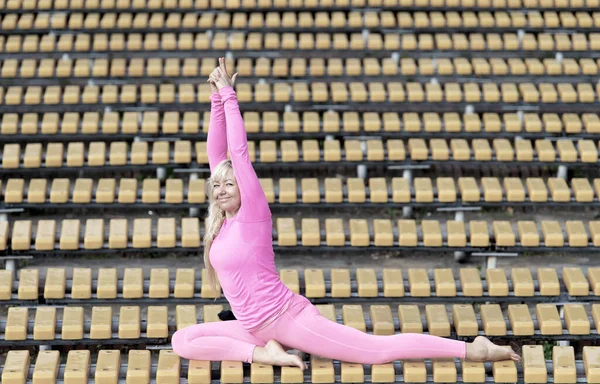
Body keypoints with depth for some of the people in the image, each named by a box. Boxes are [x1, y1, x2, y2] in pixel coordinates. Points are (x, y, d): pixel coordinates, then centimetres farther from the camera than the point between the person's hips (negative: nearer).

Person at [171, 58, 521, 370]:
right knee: (183, 340, -1)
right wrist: (217, 98, 6)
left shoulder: (254, 213, -8)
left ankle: (472, 349, -11)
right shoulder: (222, 222, 10)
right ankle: (263, 352, -11)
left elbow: (239, 152, -12)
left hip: (289, 317, -8)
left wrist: (229, 96, -9)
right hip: (257, 329, 8)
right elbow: (216, 153, 9)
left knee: (380, 349, -13)